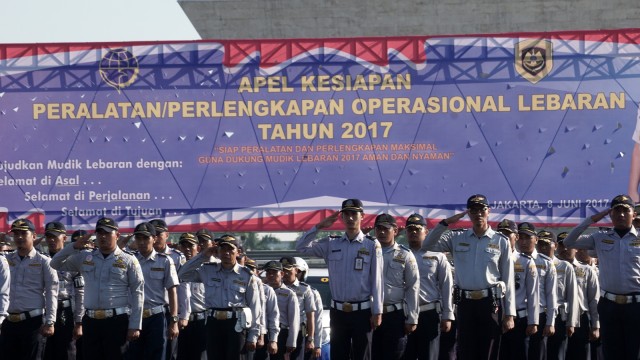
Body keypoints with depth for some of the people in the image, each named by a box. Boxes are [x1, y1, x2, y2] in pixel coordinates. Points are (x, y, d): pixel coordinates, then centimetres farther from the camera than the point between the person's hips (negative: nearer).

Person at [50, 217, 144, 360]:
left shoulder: (129, 261, 0)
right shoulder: (84, 258, 11)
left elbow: (137, 294, -2)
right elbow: (56, 264, 17)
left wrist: (135, 326, -9)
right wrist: (74, 246, 0)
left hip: (117, 321, -4)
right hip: (90, 321, 4)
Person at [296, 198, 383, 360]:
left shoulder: (372, 245, -2)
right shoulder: (331, 244, 7)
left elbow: (376, 280, -3)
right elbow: (301, 247, 5)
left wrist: (377, 312, -6)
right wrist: (319, 226, -2)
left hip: (362, 311, -3)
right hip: (338, 311, 3)